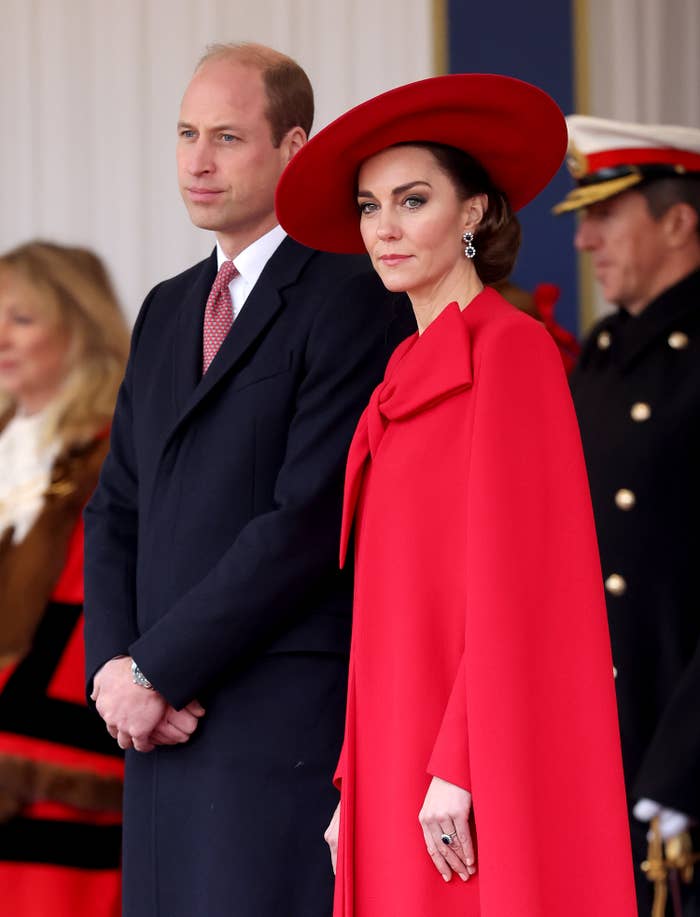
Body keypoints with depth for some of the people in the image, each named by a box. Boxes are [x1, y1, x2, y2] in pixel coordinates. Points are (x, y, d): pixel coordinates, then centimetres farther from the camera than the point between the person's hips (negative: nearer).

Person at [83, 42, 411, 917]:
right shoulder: (168, 310, 20)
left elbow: (311, 520, -14)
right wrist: (114, 666, 0)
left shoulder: (352, 299, -7)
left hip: (288, 719, -7)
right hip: (165, 725, 7)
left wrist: (156, 671, -10)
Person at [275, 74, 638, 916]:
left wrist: (459, 769, -19)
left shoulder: (509, 349, -8)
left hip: (483, 766, -8)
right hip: (401, 776, 8)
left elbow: (514, 579, -14)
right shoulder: (412, 377, 17)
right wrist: (358, 787, 14)